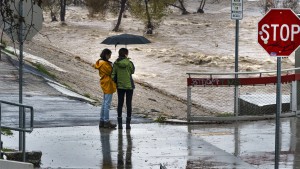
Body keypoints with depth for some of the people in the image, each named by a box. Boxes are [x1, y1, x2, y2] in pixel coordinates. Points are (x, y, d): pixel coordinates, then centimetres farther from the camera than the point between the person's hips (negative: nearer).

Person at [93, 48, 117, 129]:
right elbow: (111, 72, -17)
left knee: (104, 103, 14)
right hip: (108, 84, -10)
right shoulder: (105, 63, -17)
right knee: (107, 104, -6)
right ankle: (106, 122, -4)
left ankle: (102, 122, 17)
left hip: (104, 84, 10)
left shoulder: (100, 62, 13)